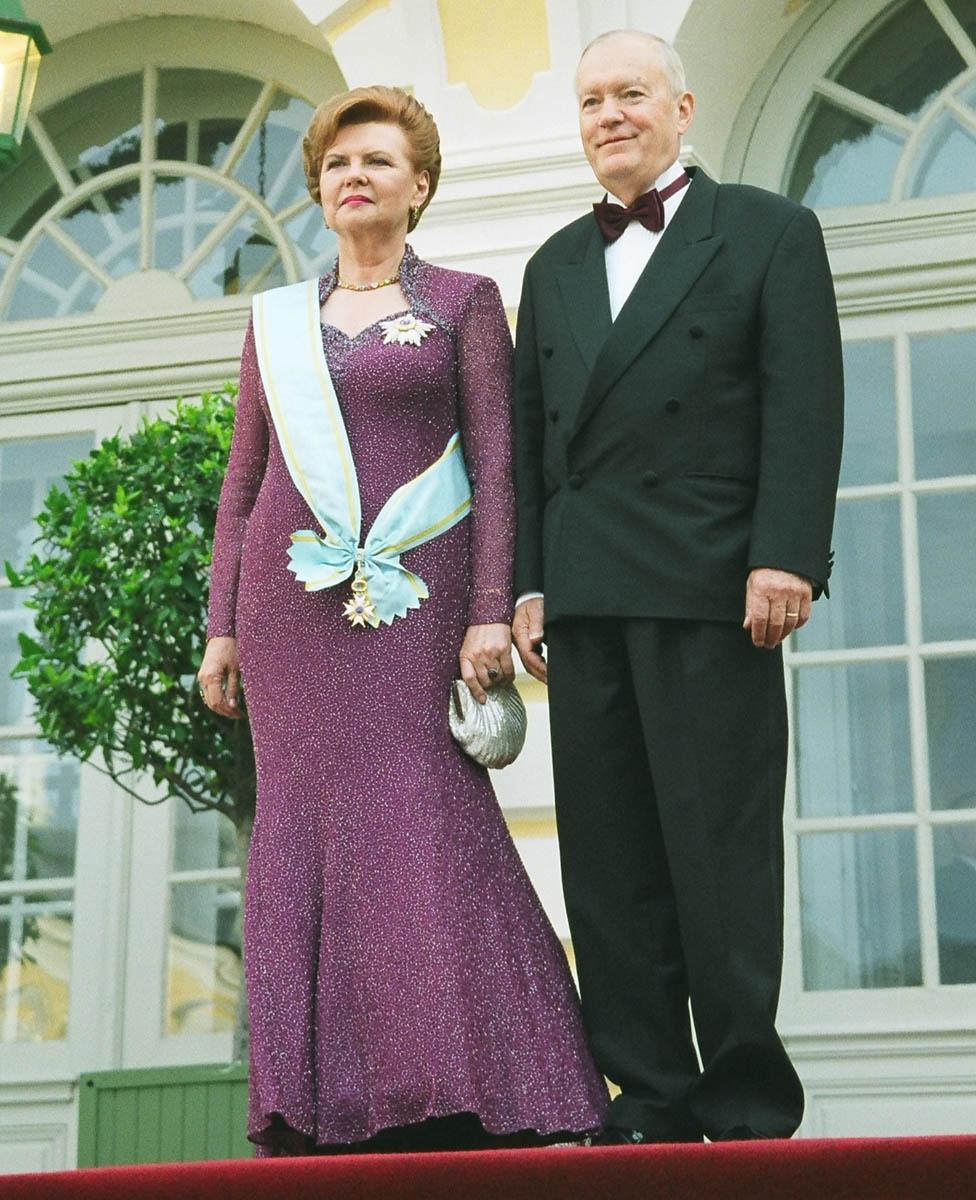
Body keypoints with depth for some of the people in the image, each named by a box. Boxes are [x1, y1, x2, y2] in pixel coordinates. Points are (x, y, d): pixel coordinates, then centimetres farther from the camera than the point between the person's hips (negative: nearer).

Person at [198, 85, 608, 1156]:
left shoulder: (463, 302, 7)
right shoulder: (275, 317, 17)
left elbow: (496, 462, 1)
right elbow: (243, 478, 17)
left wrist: (492, 612, -9)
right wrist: (221, 625, 10)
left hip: (415, 595, -3)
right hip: (294, 601, 4)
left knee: (424, 819, -10)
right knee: (303, 832, 0)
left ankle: (460, 1101, -5)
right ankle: (321, 1107, 3)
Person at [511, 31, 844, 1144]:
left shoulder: (768, 231, 8)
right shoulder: (553, 266, 23)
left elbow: (805, 403, -3)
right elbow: (529, 437, 18)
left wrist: (785, 557, -14)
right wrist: (525, 584, 7)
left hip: (707, 585, -5)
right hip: (583, 592, 5)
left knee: (720, 846, -5)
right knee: (609, 857, 3)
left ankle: (747, 1104, 2)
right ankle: (651, 1095, 8)